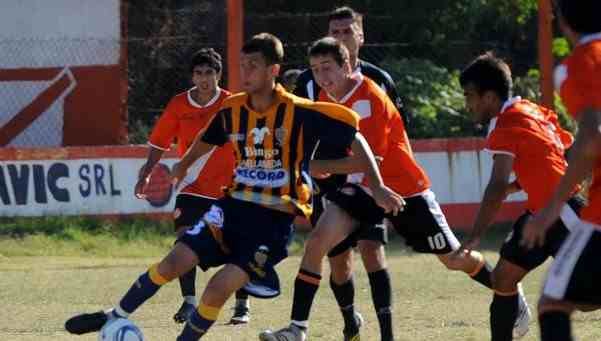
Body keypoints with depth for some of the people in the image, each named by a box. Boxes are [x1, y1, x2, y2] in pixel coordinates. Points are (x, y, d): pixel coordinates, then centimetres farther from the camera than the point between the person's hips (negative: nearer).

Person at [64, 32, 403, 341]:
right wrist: (182, 167, 32)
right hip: (235, 205, 4)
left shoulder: (300, 113, -15)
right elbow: (207, 140, 23)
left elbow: (354, 137, -10)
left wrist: (378, 187, -12)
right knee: (175, 261, -9)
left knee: (220, 288, -17)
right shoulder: (233, 109, 0)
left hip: (275, 219, -4)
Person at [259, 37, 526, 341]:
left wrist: (317, 167, -30)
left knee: (454, 259, 5)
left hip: (404, 189, -6)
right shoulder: (326, 99, -1)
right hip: (361, 188, 6)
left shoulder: (370, 98, -25)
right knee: (318, 241, -17)